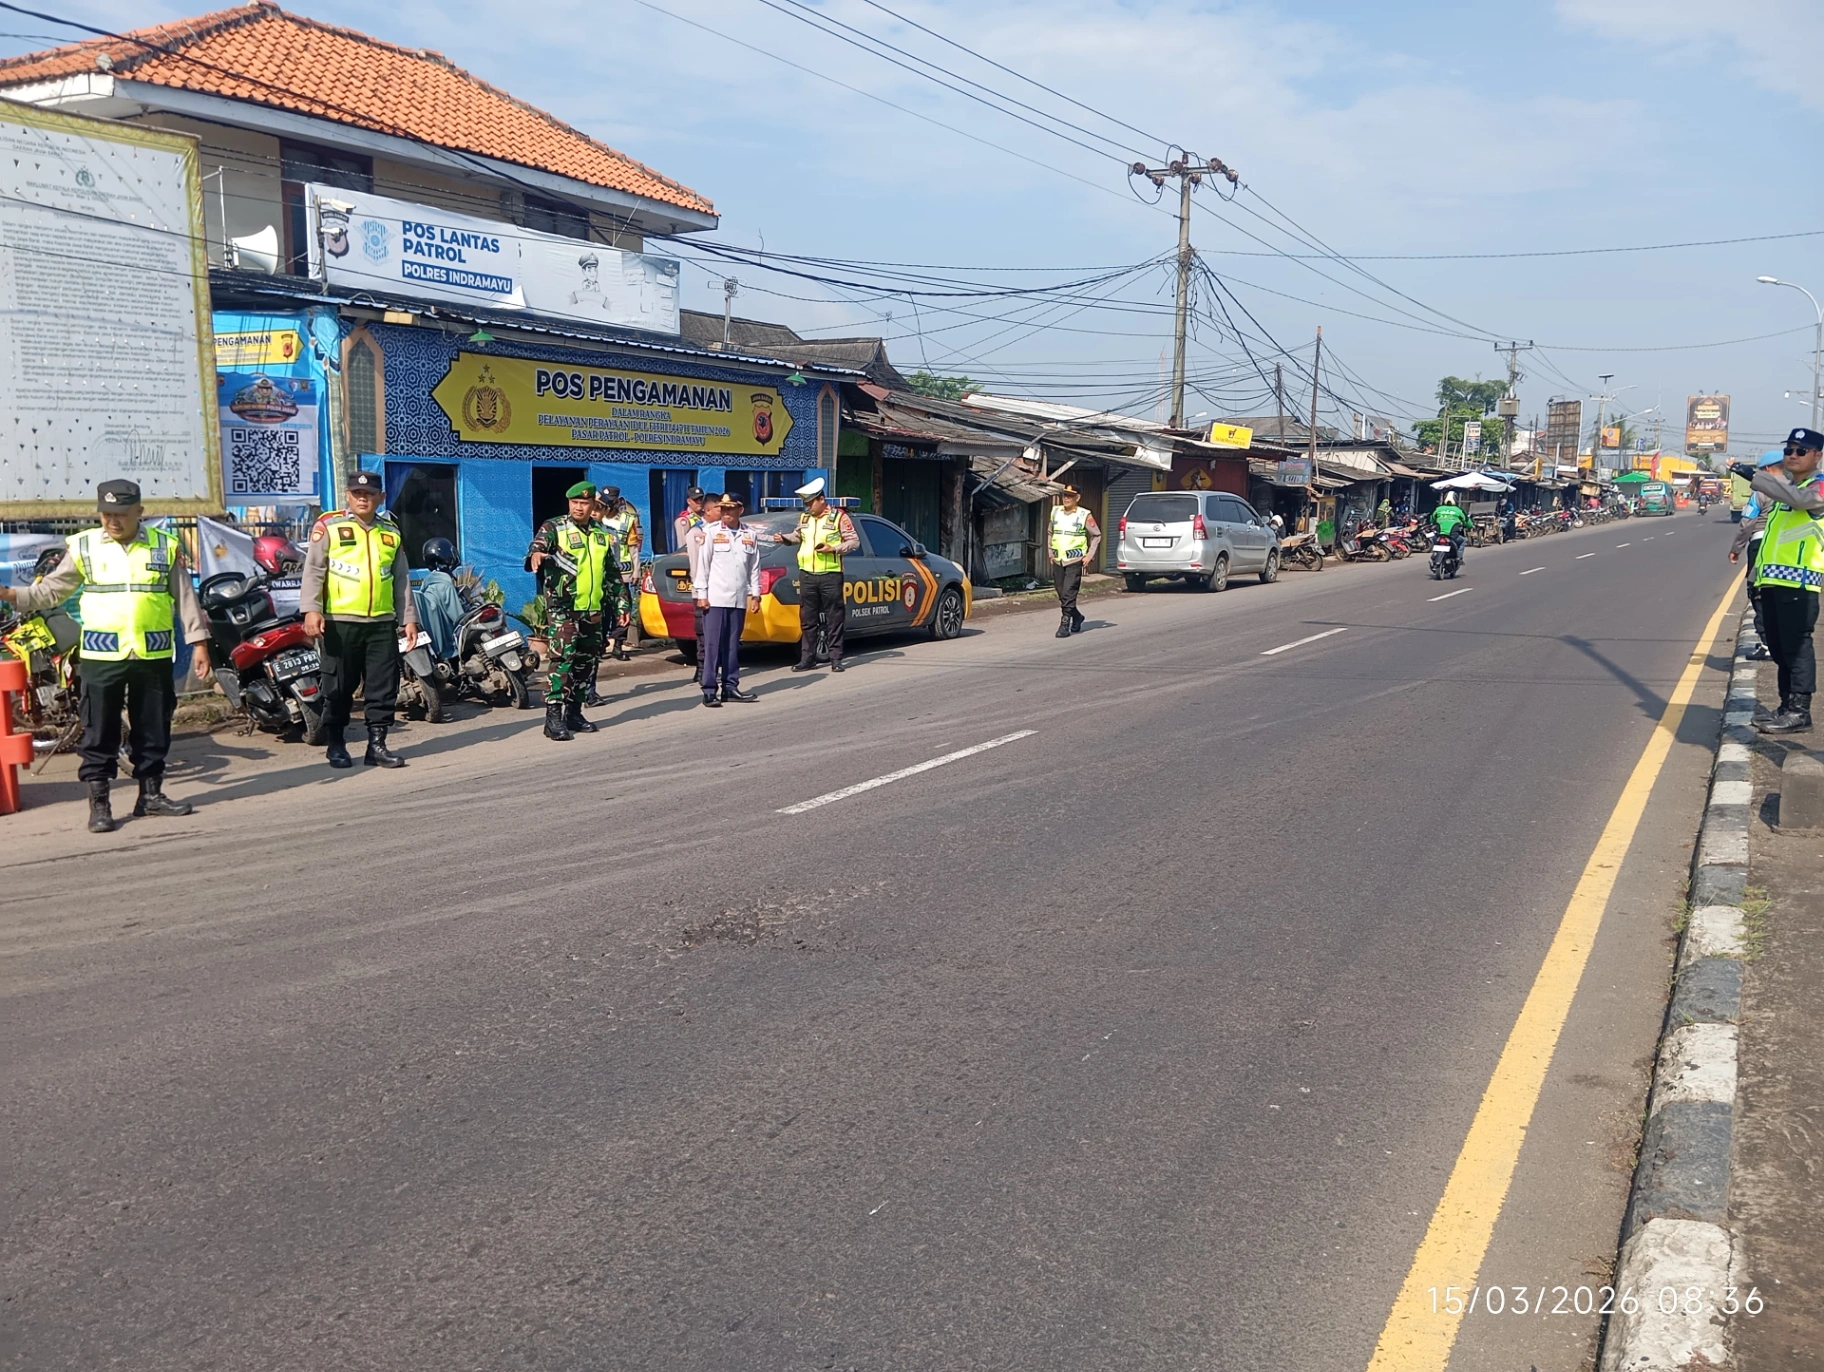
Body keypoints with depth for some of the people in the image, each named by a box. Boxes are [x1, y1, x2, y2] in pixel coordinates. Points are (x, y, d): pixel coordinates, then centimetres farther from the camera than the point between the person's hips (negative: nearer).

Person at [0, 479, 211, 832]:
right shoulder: (83, 547, 3)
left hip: (154, 655, 1)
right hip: (101, 655, -1)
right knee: (99, 731, 1)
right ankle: (99, 802, 7)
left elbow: (185, 597, 6)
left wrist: (199, 642, 2)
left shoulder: (166, 546, 4)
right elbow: (50, 591, 6)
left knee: (153, 729, 9)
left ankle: (151, 793, 21)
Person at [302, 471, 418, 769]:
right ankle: (335, 744, 14)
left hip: (382, 622, 4)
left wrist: (408, 618, 12)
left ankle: (377, 744, 9)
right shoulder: (328, 526, 2)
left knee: (384, 686, 2)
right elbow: (313, 571, -3)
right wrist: (311, 609, -14)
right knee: (339, 687, 3)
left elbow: (401, 579, 18)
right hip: (339, 622, -4)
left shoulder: (391, 532, 15)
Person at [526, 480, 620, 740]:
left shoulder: (602, 535, 14)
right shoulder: (554, 528, -1)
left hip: (593, 610, 6)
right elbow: (537, 546, -20)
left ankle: (574, 712, 20)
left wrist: (621, 604, 16)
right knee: (563, 659, -14)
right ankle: (553, 717, -14)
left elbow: (614, 574, 20)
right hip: (562, 608, -6)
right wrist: (535, 555, -44)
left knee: (587, 663, 10)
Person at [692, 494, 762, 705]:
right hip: (715, 598, -3)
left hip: (739, 599, 3)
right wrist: (701, 594, -5)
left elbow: (754, 568, 12)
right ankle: (709, 690, -2)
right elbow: (702, 564, -1)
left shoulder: (750, 535, 10)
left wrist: (755, 595, 9)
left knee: (733, 645, 8)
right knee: (713, 645, -4)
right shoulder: (710, 532, 1)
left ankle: (730, 687, 14)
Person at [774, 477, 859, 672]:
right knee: (807, 618, 7)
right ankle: (807, 658, 13)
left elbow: (854, 541, -3)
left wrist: (833, 549, -15)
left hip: (830, 575, -5)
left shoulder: (839, 517, -4)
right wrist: (785, 538, 7)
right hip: (807, 575, 5)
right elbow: (798, 536, 26)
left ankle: (835, 658, 6)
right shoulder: (804, 518, 13)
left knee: (834, 618, 0)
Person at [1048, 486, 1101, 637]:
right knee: (1061, 594, 9)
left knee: (1068, 593, -12)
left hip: (1075, 561, -5)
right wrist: (1051, 552, 15)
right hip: (1057, 561, 5)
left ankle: (1065, 625, -6)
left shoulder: (1085, 515, -4)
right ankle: (1077, 617, 30)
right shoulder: (1055, 512, 8)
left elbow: (1097, 535, 4)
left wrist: (1090, 555, -2)